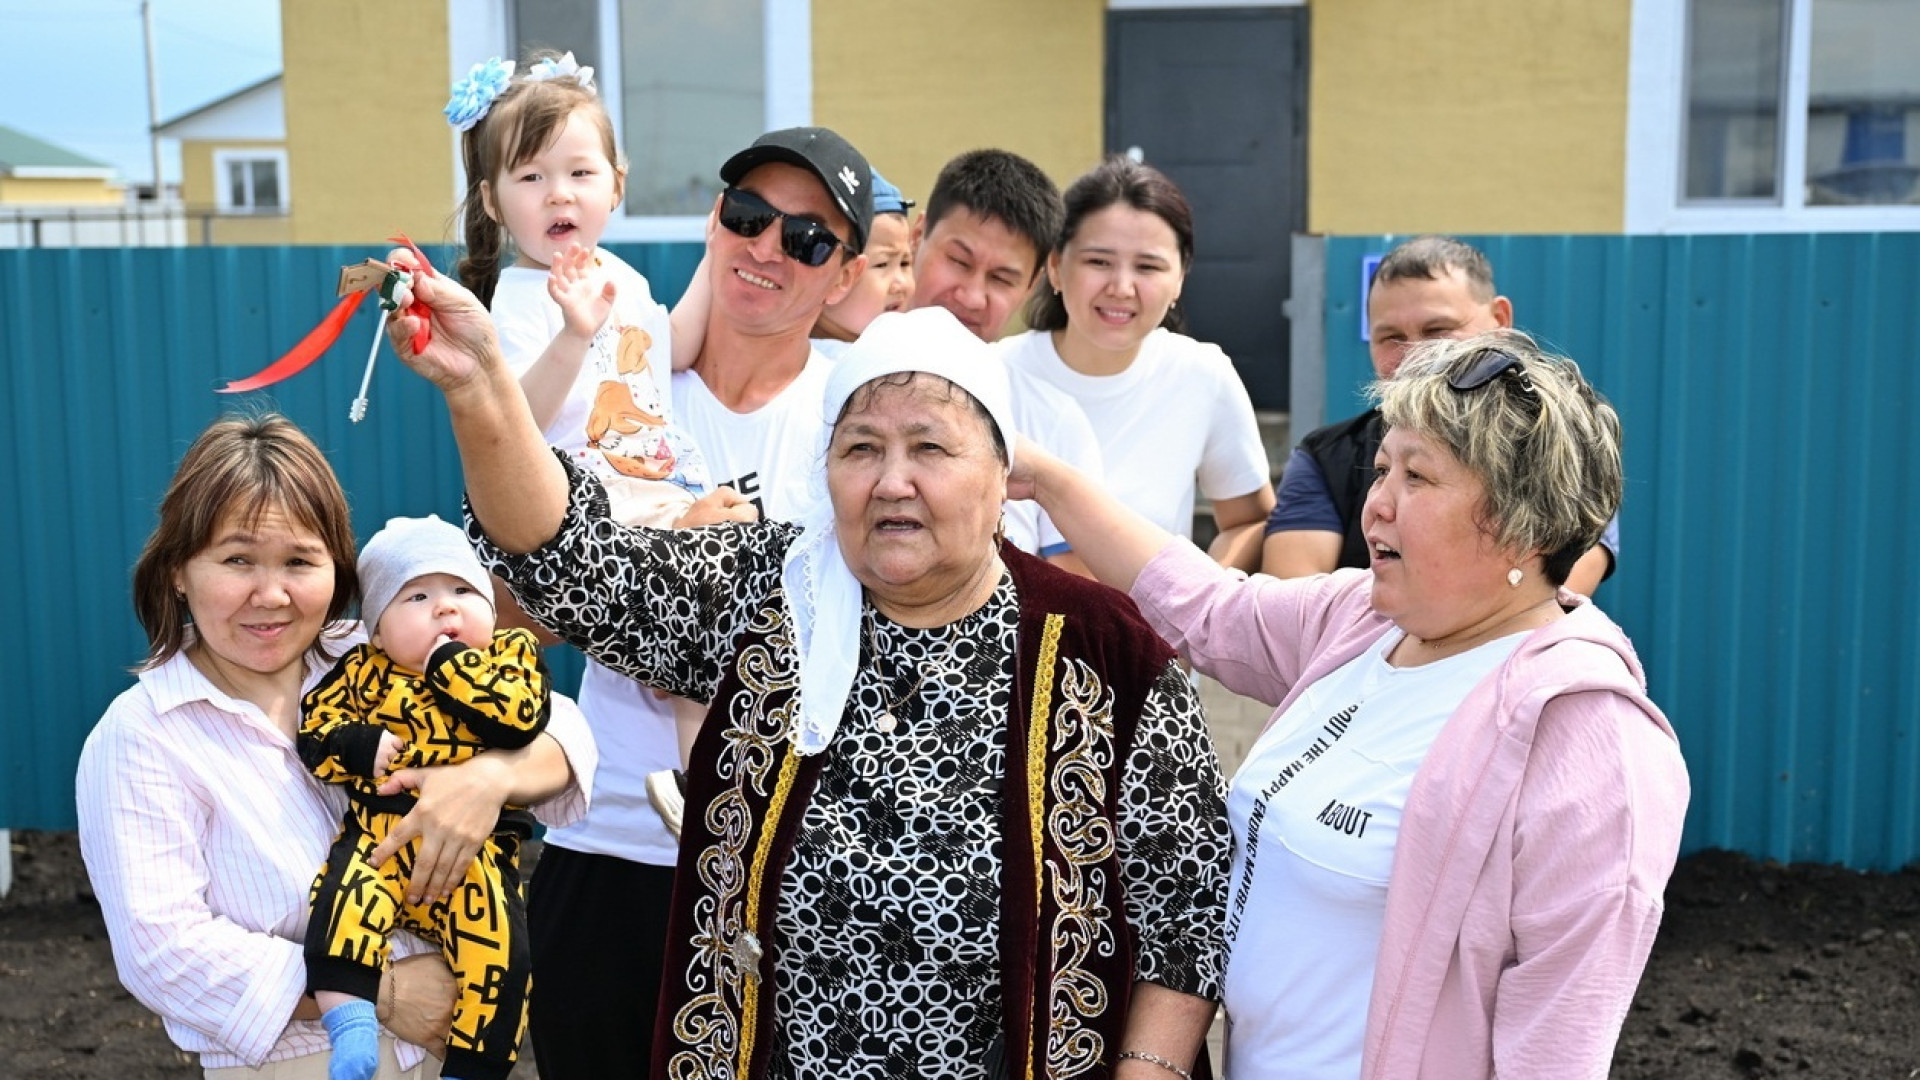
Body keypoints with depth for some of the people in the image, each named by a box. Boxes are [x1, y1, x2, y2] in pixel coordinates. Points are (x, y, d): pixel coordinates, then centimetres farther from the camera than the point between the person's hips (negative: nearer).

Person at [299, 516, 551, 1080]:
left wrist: (448, 663, -11)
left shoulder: (512, 653, 4)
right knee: (347, 895, -28)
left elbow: (519, 714, -15)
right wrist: (362, 748, -13)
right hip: (378, 843, 1)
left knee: (498, 946, -16)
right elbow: (313, 730, 6)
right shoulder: (364, 671, 9)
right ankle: (348, 1021, -24)